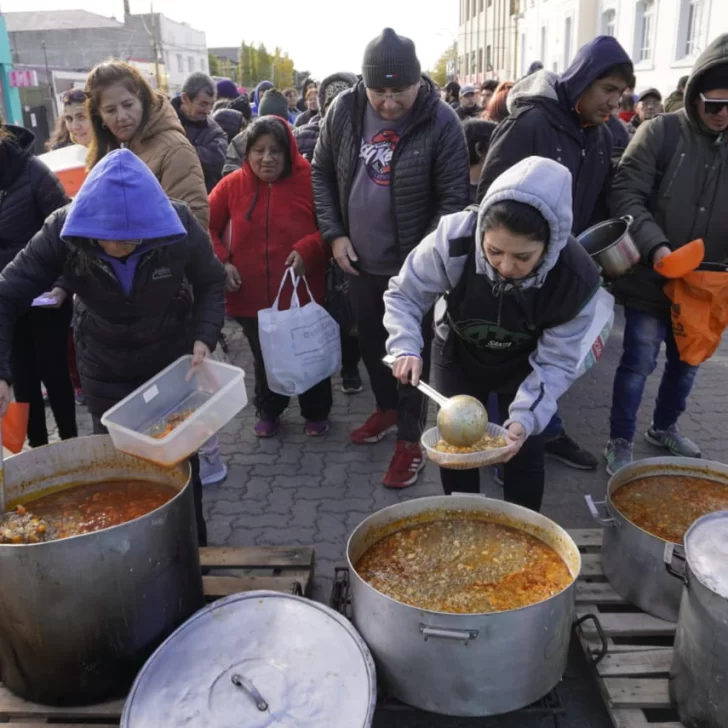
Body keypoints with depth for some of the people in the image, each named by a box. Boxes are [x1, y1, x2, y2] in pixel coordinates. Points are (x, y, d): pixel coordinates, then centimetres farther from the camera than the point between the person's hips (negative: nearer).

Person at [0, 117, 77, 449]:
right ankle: (37, 447, 24)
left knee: (53, 372, 6)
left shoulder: (32, 172, -10)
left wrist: (63, 283, -20)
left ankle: (70, 445, 23)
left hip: (45, 295, -4)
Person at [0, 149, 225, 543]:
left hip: (175, 364, 0)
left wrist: (204, 337, -24)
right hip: (106, 374, 1)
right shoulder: (64, 230, -26)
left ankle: (194, 548, 38)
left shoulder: (180, 224, -26)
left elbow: (210, 283, -8)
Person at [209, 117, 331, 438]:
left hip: (302, 294, -2)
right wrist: (220, 262, -10)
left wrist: (308, 249, -23)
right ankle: (268, 411, 42)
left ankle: (316, 412, 38)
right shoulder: (232, 185, -2)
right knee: (264, 359, 20)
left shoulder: (309, 181, -9)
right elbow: (205, 227, 4)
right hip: (252, 296, 2)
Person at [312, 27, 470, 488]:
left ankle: (411, 440, 22)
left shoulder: (441, 122, -15)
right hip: (360, 262, 5)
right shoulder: (344, 110, -3)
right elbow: (322, 173, 7)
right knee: (371, 344, 20)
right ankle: (387, 409, 44)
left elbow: (454, 199, -13)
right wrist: (334, 234, -2)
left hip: (413, 266, -5)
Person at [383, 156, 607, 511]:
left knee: (524, 451, 3)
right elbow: (402, 294, -20)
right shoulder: (453, 239, -37)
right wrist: (406, 348, -37)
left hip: (523, 364, 0)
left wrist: (526, 417, -37)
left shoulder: (575, 279, -33)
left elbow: (556, 361, -23)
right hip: (457, 353, 0)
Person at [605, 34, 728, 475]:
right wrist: (654, 246, -26)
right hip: (651, 278, -4)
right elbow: (626, 194, -13)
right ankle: (621, 441, 21)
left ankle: (665, 427, 41)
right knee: (639, 363, 3)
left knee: (687, 363, 18)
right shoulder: (661, 132, -9)